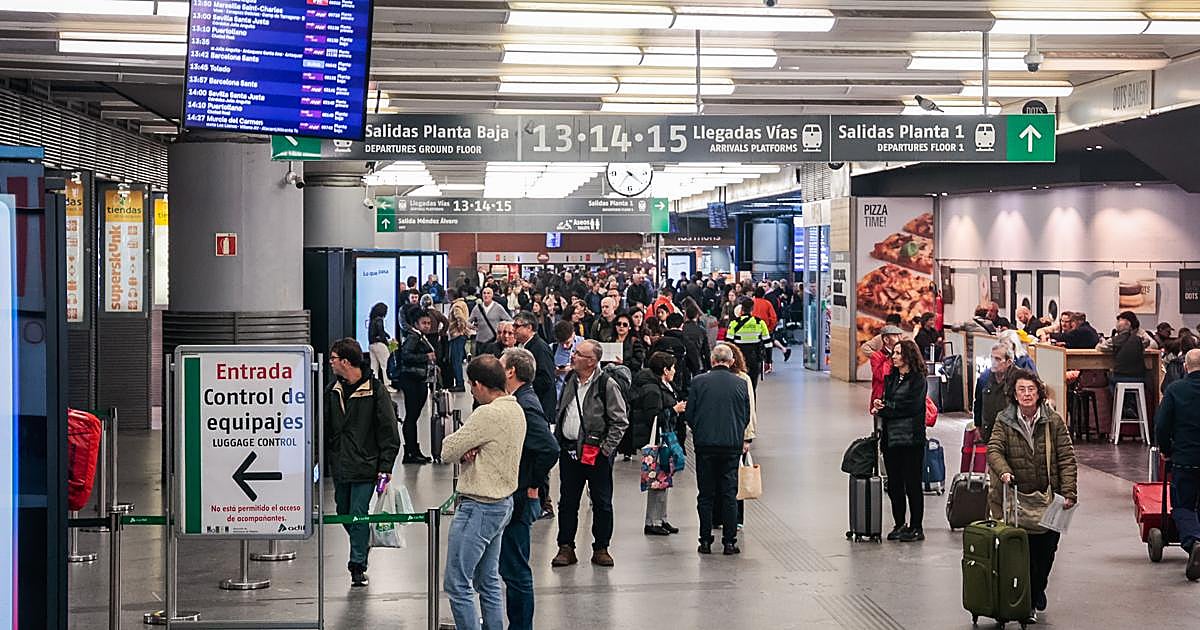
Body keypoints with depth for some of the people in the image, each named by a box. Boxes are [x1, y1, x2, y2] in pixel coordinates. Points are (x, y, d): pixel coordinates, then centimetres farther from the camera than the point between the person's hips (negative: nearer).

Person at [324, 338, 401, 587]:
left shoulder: (375, 390, -9)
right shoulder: (332, 391, 8)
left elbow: (389, 432, -8)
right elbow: (324, 428, 15)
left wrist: (385, 468, -12)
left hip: (365, 466, -6)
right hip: (339, 466, 6)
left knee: (359, 514, -6)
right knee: (344, 512, 13)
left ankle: (358, 565, 2)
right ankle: (362, 545, 37)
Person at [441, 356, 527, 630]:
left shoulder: (488, 414, -23)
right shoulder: (516, 409, 8)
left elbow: (448, 450, -16)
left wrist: (462, 451, 2)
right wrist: (466, 451, -10)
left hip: (479, 509, -10)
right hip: (503, 502, 10)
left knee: (457, 584, -3)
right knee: (488, 581, 17)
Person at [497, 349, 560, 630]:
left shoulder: (524, 405, -19)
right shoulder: (520, 401, 11)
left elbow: (550, 449, -29)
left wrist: (532, 485, -18)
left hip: (517, 500, -10)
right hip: (511, 499, 10)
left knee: (516, 570, -3)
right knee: (513, 568, 17)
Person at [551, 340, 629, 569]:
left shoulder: (607, 385, -11)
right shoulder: (570, 380, 7)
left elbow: (620, 421, -9)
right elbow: (560, 411, 20)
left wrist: (606, 448, -13)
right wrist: (557, 439, 12)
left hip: (597, 453, -5)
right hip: (569, 450, 5)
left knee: (602, 503, 4)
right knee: (567, 501, 8)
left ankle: (601, 548, 14)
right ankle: (566, 548, 16)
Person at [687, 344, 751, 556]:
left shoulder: (699, 382, -5)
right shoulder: (740, 383, -1)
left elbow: (690, 415, -1)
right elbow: (746, 416, 5)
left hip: (705, 444, -1)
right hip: (732, 444, 1)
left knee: (706, 494, 7)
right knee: (729, 494, 6)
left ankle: (705, 541, 9)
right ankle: (729, 541, 5)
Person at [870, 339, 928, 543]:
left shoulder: (918, 379, -7)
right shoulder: (891, 378, 15)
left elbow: (909, 407, -15)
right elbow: (885, 402, 15)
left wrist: (883, 409, -8)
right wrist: (880, 406, -8)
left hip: (911, 439, -7)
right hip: (891, 437, 7)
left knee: (912, 484, -2)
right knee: (894, 484, 10)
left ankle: (916, 528, 5)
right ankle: (900, 525, 20)